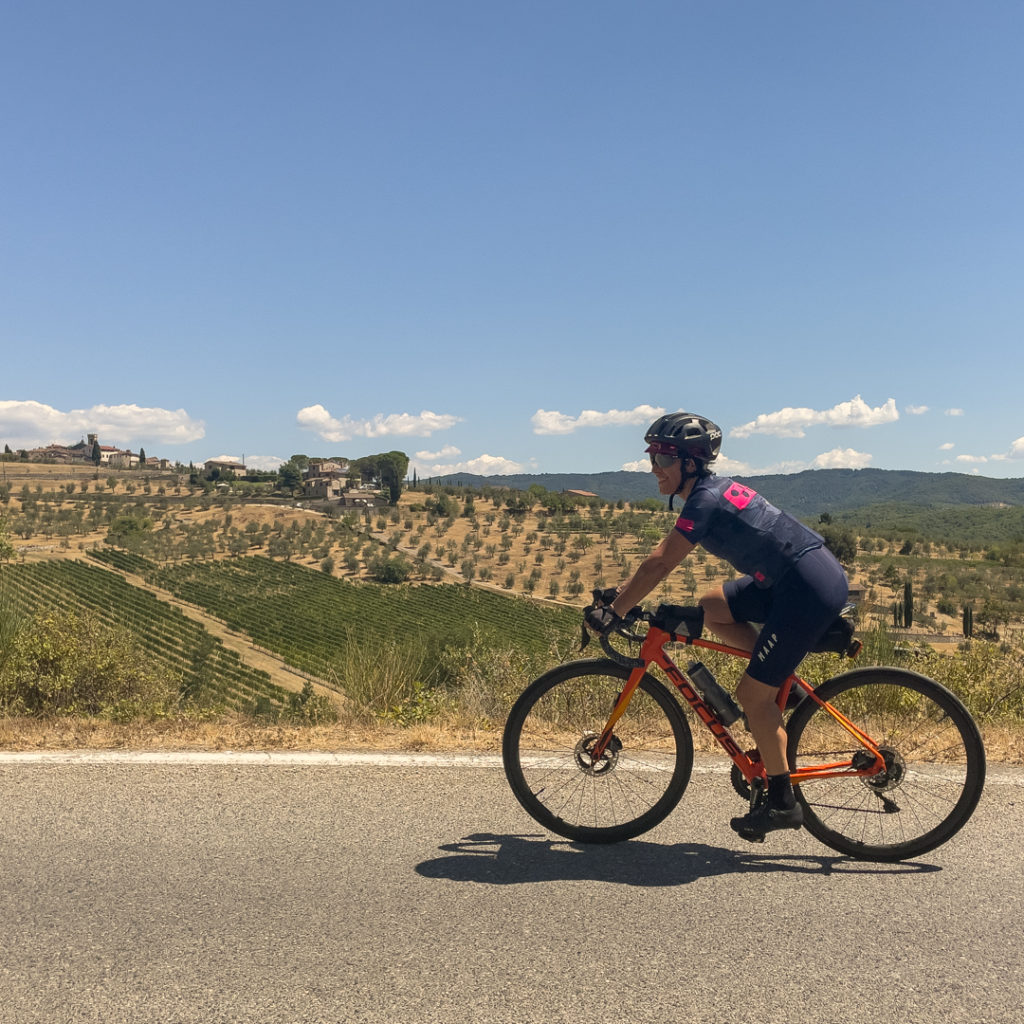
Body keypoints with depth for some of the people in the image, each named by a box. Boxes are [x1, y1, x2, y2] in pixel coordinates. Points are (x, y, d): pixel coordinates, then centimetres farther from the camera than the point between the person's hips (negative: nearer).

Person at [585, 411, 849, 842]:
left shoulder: (705, 501, -15)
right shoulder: (712, 488, 13)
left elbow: (659, 564, -18)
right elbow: (663, 553, 20)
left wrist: (613, 611, -11)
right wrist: (618, 592, 19)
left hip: (810, 588, -10)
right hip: (790, 579, 10)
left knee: (751, 694, -3)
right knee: (710, 607, 13)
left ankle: (781, 803, 10)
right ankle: (781, 684, 15)